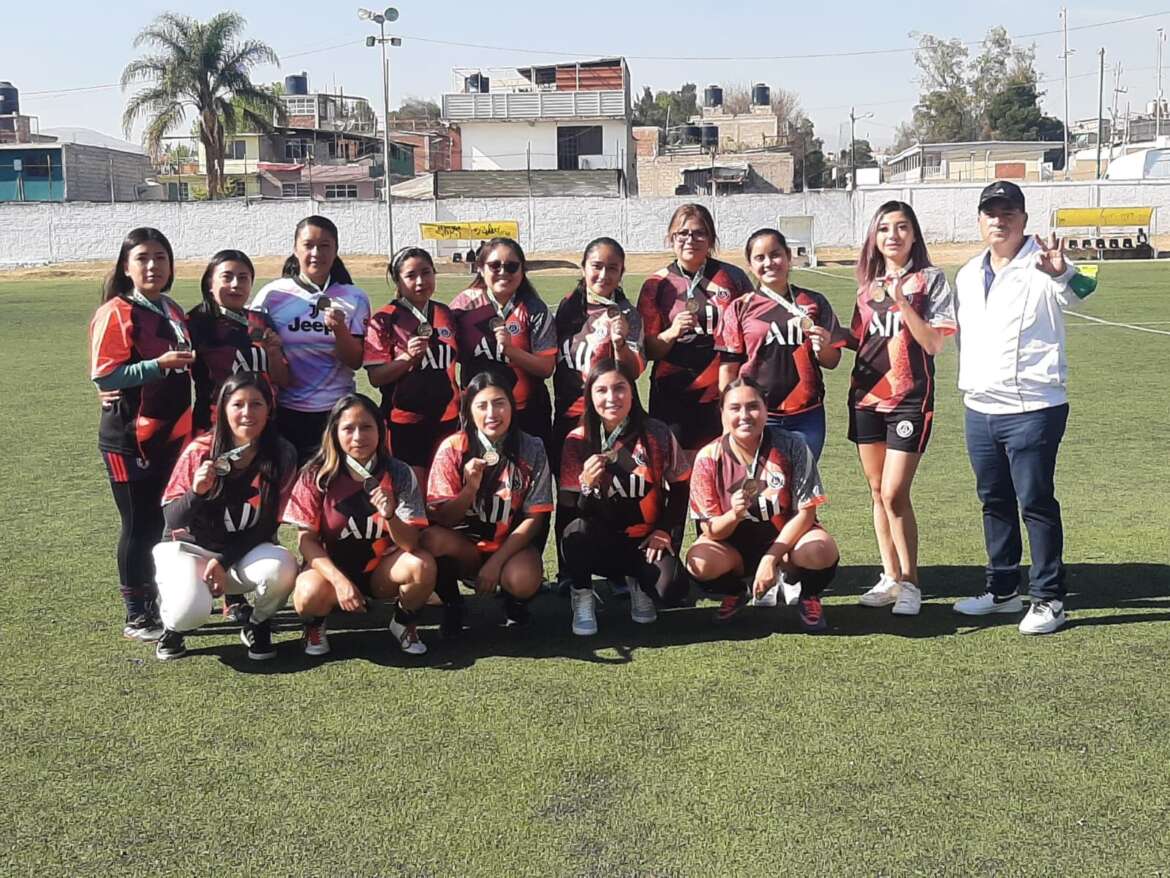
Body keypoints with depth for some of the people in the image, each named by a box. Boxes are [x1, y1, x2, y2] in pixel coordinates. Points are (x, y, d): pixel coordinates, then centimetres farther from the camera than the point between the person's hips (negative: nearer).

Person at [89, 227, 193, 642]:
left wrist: (191, 362, 5)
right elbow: (103, 376, -18)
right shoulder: (116, 313, -10)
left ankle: (161, 605, 24)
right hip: (131, 439, -7)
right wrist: (159, 365, -26)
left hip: (173, 435, 7)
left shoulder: (174, 312, 12)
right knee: (140, 525, 0)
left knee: (168, 523, 12)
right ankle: (137, 617, 12)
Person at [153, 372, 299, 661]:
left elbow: (268, 525, -6)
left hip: (247, 551, 1)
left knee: (281, 568, -33)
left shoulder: (282, 455, -11)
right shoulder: (199, 451, -13)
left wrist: (224, 561, -15)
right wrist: (195, 493, -31)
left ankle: (257, 625, 2)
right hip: (192, 547, -1)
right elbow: (172, 520, -11)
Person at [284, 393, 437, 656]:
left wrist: (390, 516, -36)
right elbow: (307, 540, -12)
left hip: (381, 569, 1)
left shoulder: (398, 474, -11)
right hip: (331, 566, -1)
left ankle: (403, 623, 2)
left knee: (423, 565, -29)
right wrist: (340, 581, -26)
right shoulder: (316, 476, -12)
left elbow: (409, 544, -15)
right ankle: (315, 624, 4)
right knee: (310, 594, -35)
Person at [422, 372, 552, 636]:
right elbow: (440, 519, -10)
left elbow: (534, 517, -8)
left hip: (512, 544, -1)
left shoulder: (531, 449, -9)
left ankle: (514, 601, 5)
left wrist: (496, 562, -18)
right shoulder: (452, 448, -10)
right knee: (431, 539, -32)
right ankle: (451, 604, -3)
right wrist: (470, 488, -28)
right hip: (464, 544, 1)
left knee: (523, 581, -34)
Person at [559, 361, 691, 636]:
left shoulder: (657, 434, -7)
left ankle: (641, 583, 11)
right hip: (601, 543, 0)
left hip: (646, 541, 0)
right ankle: (581, 598, -6)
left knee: (669, 592, -27)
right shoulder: (578, 441, -9)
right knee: (577, 531, -35)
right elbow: (569, 512, -11)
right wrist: (588, 486, -30)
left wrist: (665, 532, -5)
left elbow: (679, 488, 6)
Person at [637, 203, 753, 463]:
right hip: (672, 398, 0)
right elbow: (648, 350, 4)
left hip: (723, 395, 1)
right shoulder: (657, 284, 4)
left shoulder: (732, 278, 5)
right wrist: (672, 333, -16)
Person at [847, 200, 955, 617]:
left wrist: (902, 302, -22)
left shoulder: (930, 279, -3)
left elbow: (933, 344, -12)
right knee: (877, 492, 9)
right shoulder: (868, 282, 11)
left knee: (895, 494, -10)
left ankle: (909, 583, 2)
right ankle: (890, 577, 19)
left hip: (909, 399, -5)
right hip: (867, 395, 5)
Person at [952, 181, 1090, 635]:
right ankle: (1002, 589, 28)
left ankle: (1048, 598, 8)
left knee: (1035, 502, -3)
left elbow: (1078, 291, -32)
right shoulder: (968, 274, 13)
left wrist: (1064, 274, -53)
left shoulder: (1041, 267, -10)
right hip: (979, 409, 7)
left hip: (1033, 408, -7)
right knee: (994, 501, 15)